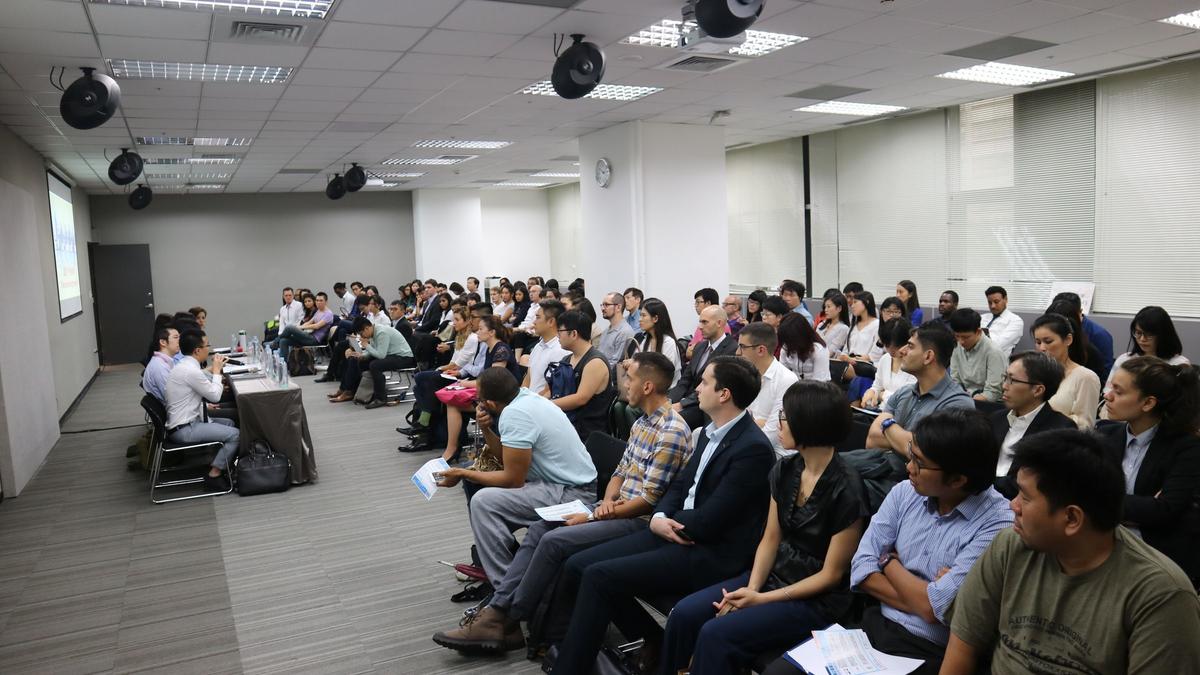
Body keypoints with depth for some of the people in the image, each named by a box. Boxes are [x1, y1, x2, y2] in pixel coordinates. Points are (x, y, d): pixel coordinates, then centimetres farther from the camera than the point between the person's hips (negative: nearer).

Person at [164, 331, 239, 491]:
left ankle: (219, 466, 16)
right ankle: (214, 476, -6)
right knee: (234, 434, -14)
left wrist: (213, 369, 8)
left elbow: (201, 381, 22)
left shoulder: (184, 365, 9)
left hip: (185, 422, 10)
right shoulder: (190, 370, -22)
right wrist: (217, 371, -3)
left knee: (229, 423, 18)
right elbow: (215, 396, -13)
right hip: (184, 429, -10)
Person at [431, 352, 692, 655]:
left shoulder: (672, 432, -20)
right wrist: (607, 500, -5)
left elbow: (649, 500, -21)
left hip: (640, 520, -9)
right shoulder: (642, 423, 11)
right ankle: (495, 612, -6)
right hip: (616, 507, 9)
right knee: (539, 528, -3)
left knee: (554, 540, -20)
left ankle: (509, 620, -3)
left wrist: (593, 517, -15)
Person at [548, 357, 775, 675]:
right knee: (577, 565, -1)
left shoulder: (754, 448, -19)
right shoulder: (710, 431, 10)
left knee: (599, 576, -20)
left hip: (708, 554, -9)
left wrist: (665, 521, -4)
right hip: (674, 532, 9)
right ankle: (653, 640, 9)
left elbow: (707, 522, -20)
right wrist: (659, 517, -5)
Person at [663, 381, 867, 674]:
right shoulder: (785, 470, 2)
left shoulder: (846, 490, -20)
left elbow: (831, 574, -15)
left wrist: (762, 599, -17)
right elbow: (770, 539, 6)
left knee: (716, 634, -24)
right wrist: (752, 587, -12)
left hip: (817, 599, -6)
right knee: (684, 614, -11)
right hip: (773, 576, 7)